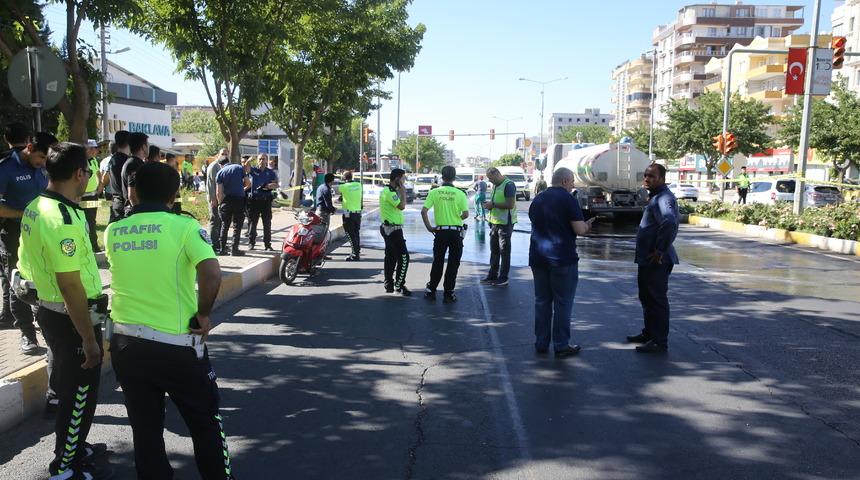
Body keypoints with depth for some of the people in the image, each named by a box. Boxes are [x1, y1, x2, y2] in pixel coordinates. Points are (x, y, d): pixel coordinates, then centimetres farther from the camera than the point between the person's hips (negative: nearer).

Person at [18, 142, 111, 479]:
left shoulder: (35, 208, 5)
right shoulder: (64, 218, -26)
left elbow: (28, 263, 15)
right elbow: (70, 285, -26)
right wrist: (89, 338, -21)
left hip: (49, 310, 10)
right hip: (72, 318, -10)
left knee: (67, 385, 24)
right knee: (80, 394, 6)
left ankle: (73, 446, 41)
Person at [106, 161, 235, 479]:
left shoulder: (113, 231, 3)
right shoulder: (184, 226, -11)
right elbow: (211, 274, -26)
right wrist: (203, 314, -11)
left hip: (127, 343, 4)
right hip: (176, 345, -4)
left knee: (144, 428, 16)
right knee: (205, 423, 15)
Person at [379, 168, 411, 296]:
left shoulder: (390, 191, 16)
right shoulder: (389, 192, -17)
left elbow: (399, 206, 19)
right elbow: (402, 206, -26)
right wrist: (403, 191, -17)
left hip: (389, 229, 11)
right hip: (393, 229, -11)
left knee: (391, 257, 13)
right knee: (404, 257, -9)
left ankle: (389, 285, 18)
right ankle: (399, 285, -5)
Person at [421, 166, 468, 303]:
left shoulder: (434, 192, -3)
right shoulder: (460, 193, -5)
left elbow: (424, 211, -10)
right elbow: (466, 214, -10)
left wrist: (429, 227, 0)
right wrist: (457, 219, 10)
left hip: (440, 231, 1)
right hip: (456, 232, -1)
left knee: (437, 262, 14)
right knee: (453, 263, 7)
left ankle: (431, 291, 19)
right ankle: (448, 294, 10)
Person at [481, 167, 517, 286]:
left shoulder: (508, 185, -15)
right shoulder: (495, 186, 14)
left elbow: (510, 205, -23)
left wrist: (493, 204, -18)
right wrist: (489, 204, 3)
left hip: (505, 223, -9)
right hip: (495, 222, 9)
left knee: (504, 251, 0)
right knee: (494, 250, 13)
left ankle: (503, 278, 7)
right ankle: (492, 276, 21)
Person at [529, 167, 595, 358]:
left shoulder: (537, 200, 12)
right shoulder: (568, 199, -10)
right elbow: (580, 229, -15)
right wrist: (587, 225, 7)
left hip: (538, 258, 6)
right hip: (562, 259, -6)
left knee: (541, 301, 12)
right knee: (563, 303, 2)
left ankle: (541, 343, 16)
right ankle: (561, 345, 6)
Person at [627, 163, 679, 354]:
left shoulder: (664, 198, -19)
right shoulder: (656, 197, 16)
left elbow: (670, 222, -37)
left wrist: (660, 251, -28)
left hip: (656, 261, -11)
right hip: (647, 259, 11)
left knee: (657, 299, -3)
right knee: (646, 297, 20)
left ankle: (660, 342, 5)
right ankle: (649, 333, 33)